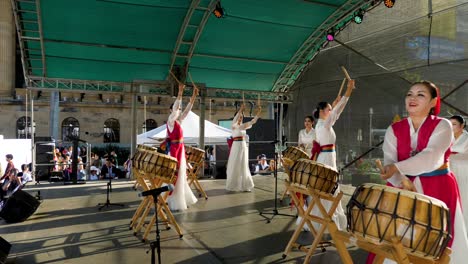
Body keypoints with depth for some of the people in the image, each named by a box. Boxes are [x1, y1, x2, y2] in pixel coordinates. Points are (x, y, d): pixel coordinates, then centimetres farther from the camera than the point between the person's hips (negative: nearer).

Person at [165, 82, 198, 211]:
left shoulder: (179, 120, 13)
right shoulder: (171, 119, -8)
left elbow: (187, 109, 11)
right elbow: (175, 107, -22)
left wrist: (194, 96, 5)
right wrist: (180, 93, -27)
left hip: (180, 148, 9)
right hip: (174, 148, -9)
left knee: (181, 172, 13)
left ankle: (181, 199, 24)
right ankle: (174, 202, 1)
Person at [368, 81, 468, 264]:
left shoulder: (442, 126, -6)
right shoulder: (394, 129, 3)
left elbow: (431, 157, -24)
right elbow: (388, 160, -10)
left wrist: (397, 168, -38)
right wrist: (402, 181, -30)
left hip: (437, 191, -2)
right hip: (402, 190, 2)